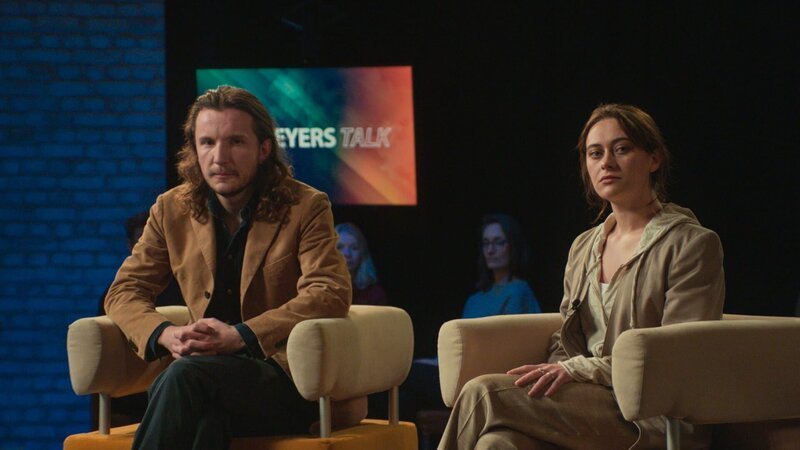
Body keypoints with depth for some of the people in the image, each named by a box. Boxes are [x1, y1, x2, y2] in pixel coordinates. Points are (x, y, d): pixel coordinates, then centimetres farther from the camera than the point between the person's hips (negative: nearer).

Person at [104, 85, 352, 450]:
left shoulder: (305, 207, 1)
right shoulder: (172, 209, 13)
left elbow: (330, 294, -11)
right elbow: (124, 291, 13)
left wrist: (241, 336, -23)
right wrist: (167, 335, -12)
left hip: (285, 375, -3)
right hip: (209, 368, 3)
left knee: (185, 376, -35)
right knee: (202, 414, -37)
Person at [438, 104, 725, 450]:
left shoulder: (692, 243, 0)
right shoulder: (583, 247, 22)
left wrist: (577, 370, -16)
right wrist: (551, 374, -3)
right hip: (587, 404, 5)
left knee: (483, 393, -25)